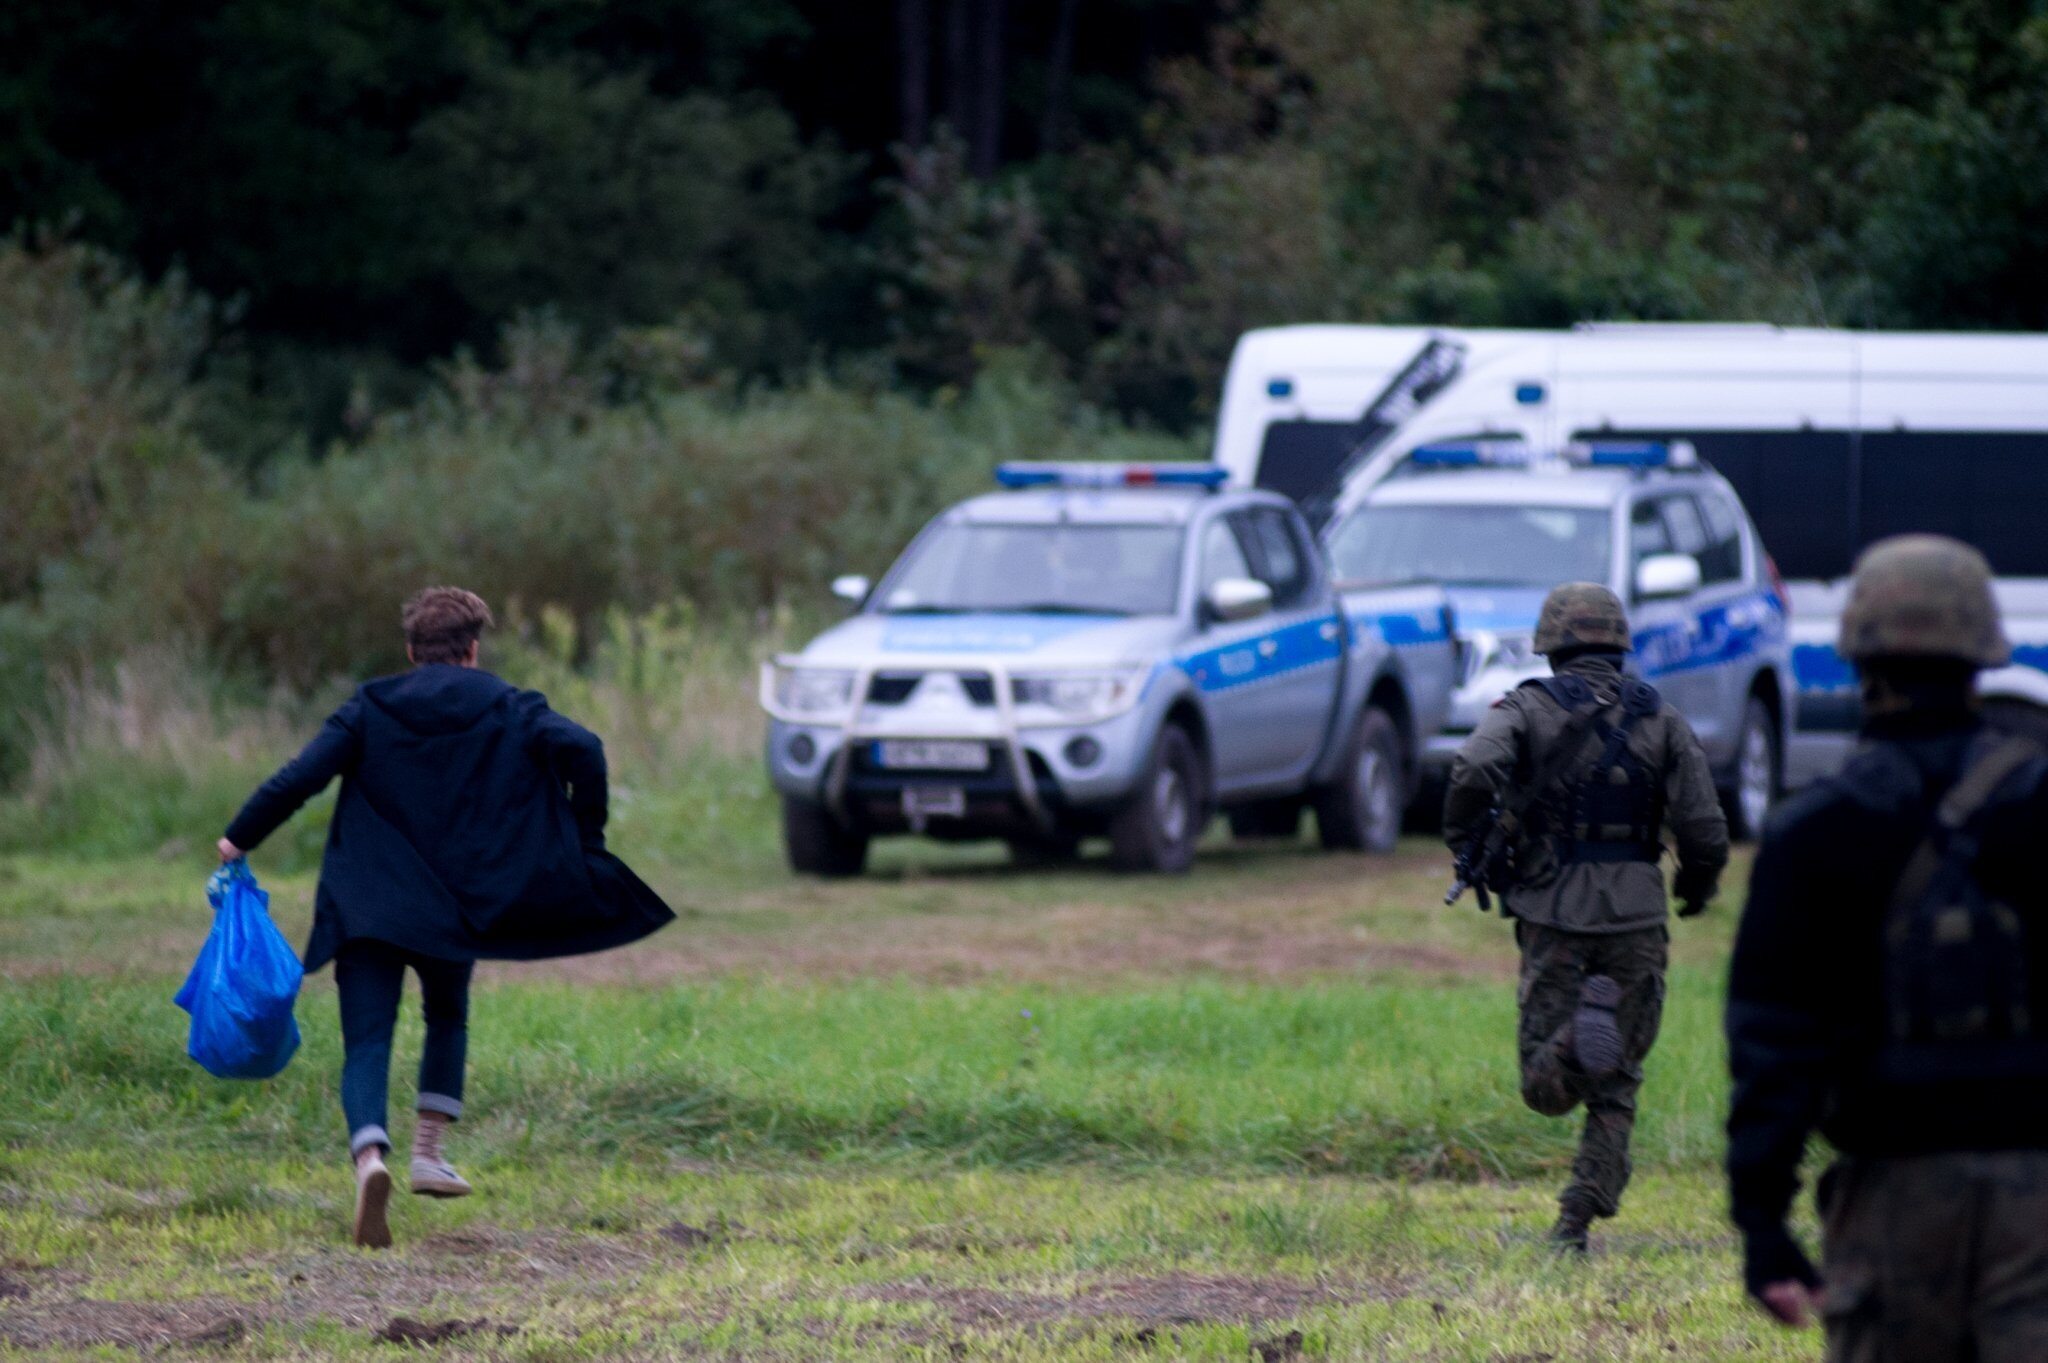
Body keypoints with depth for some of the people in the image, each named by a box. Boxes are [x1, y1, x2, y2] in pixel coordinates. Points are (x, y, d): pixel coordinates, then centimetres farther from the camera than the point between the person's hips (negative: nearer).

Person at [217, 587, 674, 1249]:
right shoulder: (508, 711, 4)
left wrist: (240, 839, 7)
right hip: (455, 909, 1)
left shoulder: (370, 710, 4)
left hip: (367, 908, -1)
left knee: (366, 1043, -5)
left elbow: (299, 777, -5)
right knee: (447, 1020, 28)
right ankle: (429, 1154, 23)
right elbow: (580, 748, -13)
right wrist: (586, 841, -2)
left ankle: (369, 1157, -31)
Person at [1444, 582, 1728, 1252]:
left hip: (1552, 915, -1)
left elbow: (1475, 770, -18)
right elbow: (1704, 828, 0)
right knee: (1614, 1090, 13)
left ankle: (1577, 1036, -30)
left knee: (1548, 1089, 1)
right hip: (1635, 919, 1)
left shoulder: (1528, 708, 2)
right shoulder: (1661, 719, 7)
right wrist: (1697, 883, 21)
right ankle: (1579, 1217, 3)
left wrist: (1464, 846, -1)